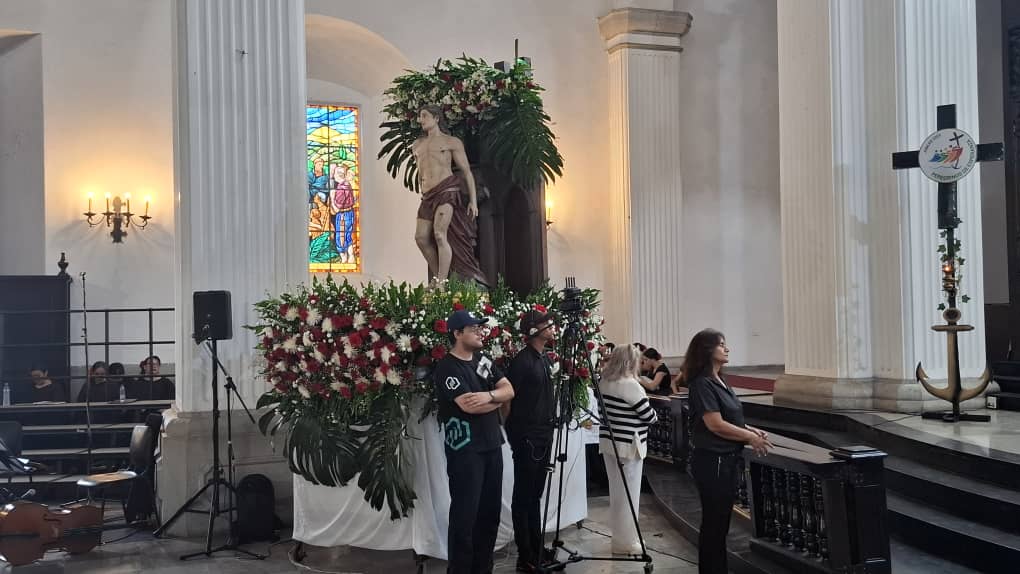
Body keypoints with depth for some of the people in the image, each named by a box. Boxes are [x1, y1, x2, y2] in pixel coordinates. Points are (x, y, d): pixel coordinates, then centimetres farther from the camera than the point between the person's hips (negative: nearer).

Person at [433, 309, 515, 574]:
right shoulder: (447, 368, -12)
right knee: (465, 513, -3)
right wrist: (497, 399, -3)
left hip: (492, 444, 8)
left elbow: (509, 390, 5)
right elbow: (470, 406, -21)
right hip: (465, 449, -7)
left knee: (490, 511, 11)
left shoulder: (484, 360, 13)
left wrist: (488, 396, -16)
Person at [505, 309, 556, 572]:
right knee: (524, 496, -1)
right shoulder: (522, 361, -15)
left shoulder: (546, 359, 11)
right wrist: (514, 433, -9)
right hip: (526, 437, -8)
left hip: (544, 435, 8)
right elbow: (508, 398, -14)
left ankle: (538, 550, 21)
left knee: (536, 494, 14)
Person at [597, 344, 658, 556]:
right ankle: (627, 543, 9)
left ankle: (619, 538, 28)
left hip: (609, 442, 8)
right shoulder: (630, 385, -18)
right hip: (628, 446, -8)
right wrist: (652, 411, 8)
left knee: (616, 492, 17)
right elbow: (649, 416, -11)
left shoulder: (604, 382, 6)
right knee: (628, 494, 2)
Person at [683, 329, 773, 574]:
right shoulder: (702, 384, -16)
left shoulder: (719, 381, 12)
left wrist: (751, 430, 3)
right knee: (714, 523, 1)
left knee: (720, 521, 16)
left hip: (727, 460, 9)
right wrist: (750, 437, -12)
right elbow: (715, 424, -21)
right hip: (712, 461, -9)